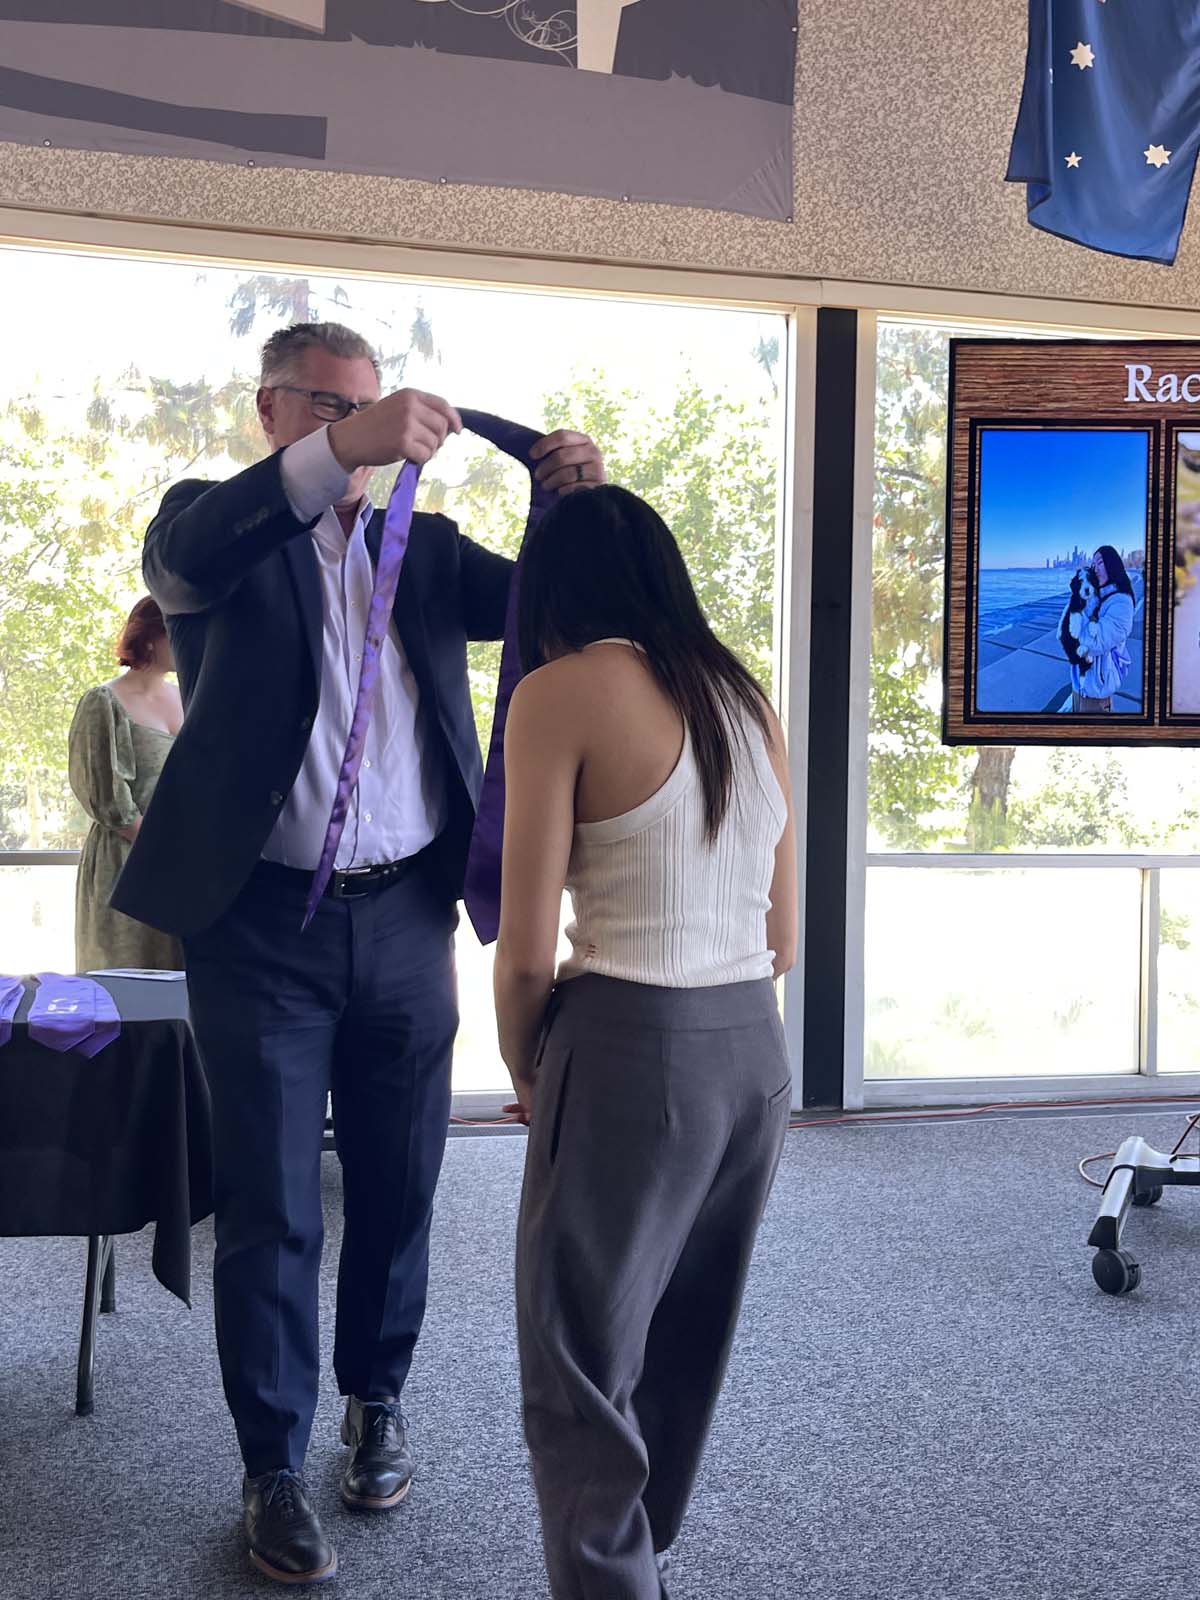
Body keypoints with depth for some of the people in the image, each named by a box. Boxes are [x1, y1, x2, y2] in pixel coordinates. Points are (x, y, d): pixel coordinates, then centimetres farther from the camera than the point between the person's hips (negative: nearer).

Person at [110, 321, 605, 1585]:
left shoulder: (424, 546, 13)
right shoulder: (222, 524, 1)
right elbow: (184, 556, -22)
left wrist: (576, 504, -14)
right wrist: (341, 450, -35)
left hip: (405, 920, 4)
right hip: (264, 923, -3)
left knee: (397, 1188, 14)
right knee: (269, 1207, 3)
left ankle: (377, 1404, 34)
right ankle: (273, 1467, 17)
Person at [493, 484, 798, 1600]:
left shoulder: (562, 691, -8)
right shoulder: (744, 695, 11)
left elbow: (526, 954, -10)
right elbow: (781, 940, 13)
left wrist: (526, 1074, 7)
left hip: (631, 1057, -7)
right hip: (756, 1050, 7)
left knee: (580, 1374, 8)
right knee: (682, 1349, 22)